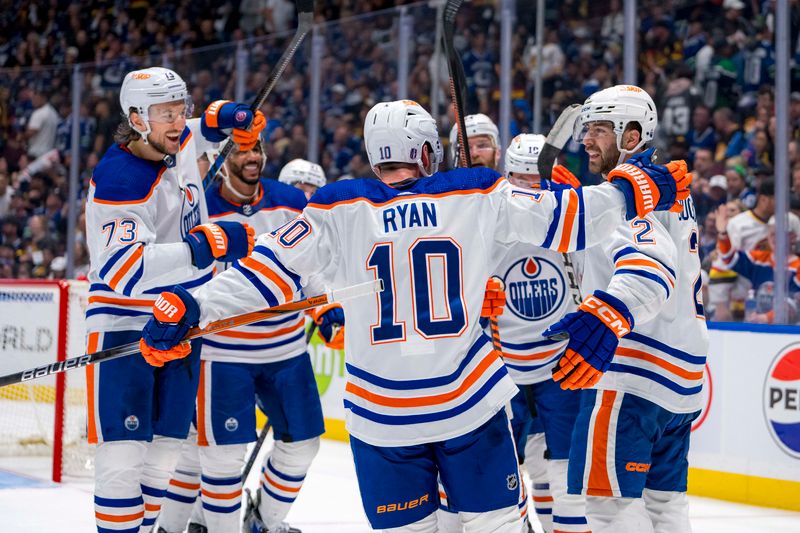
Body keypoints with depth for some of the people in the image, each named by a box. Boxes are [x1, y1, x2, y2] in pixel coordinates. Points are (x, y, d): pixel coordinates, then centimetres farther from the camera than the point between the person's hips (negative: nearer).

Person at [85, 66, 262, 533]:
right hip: (124, 326, -8)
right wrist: (204, 246, -39)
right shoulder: (119, 180, -23)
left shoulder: (173, 145, 2)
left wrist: (220, 119, 7)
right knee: (123, 455, -13)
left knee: (164, 454, 9)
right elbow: (123, 268, -34)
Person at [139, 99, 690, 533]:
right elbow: (565, 217, 2)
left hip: (381, 415, 1)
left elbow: (267, 270, -7)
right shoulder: (479, 197, -2)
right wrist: (636, 188, 14)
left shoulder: (338, 209, -3)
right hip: (472, 401, 0)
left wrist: (191, 307, -4)